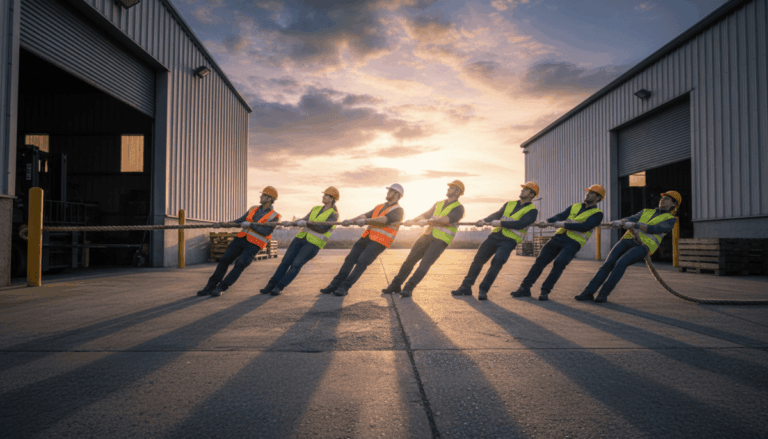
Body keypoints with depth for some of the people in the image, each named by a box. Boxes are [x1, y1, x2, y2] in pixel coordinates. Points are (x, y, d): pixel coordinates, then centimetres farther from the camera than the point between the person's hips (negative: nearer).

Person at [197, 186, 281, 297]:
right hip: (241, 238, 5)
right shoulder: (253, 209, 14)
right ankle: (210, 287, 4)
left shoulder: (274, 217, -4)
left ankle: (221, 288, -4)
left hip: (253, 245, -5)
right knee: (224, 260, -4)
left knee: (239, 265, -17)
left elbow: (265, 232, -17)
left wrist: (250, 224, -20)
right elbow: (240, 221, 12)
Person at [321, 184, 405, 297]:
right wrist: (351, 221, -9)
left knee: (362, 262, -20)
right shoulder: (379, 207, 22)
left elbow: (386, 220, -20)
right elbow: (366, 216, 9)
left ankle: (344, 287, -14)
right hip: (367, 237, 6)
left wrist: (366, 221, -30)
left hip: (379, 242, -6)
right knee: (350, 259, -4)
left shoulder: (398, 210, -2)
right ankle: (335, 285, 0)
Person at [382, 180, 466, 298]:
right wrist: (412, 220, -11)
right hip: (428, 235, 6)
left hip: (441, 241, -5)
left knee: (424, 264, -19)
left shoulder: (459, 208, -3)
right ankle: (395, 285, 11)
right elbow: (425, 215, 8)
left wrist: (427, 221, -31)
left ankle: (408, 289, -12)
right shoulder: (438, 204, 18)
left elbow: (446, 220, -20)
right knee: (410, 259, 1)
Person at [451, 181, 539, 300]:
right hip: (495, 235, 5)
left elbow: (521, 224, -14)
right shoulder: (509, 204, 19)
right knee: (478, 259, 1)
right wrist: (484, 220, -12)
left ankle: (483, 290, -9)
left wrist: (501, 223, -19)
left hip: (509, 241, -5)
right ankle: (466, 287, 11)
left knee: (497, 262, -23)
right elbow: (497, 214, 6)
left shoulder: (532, 211, 1)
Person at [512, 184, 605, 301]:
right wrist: (547, 222, -16)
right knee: (540, 261, -4)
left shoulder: (597, 214, 3)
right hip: (558, 238, 5)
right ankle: (525, 289, -1)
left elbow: (585, 227, -14)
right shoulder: (575, 206, 19)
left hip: (572, 243, -5)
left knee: (559, 263, -26)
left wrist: (564, 224, -19)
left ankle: (545, 291, -14)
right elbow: (560, 216, 3)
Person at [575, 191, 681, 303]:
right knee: (608, 264, -15)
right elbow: (629, 219, 8)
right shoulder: (646, 212, 27)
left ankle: (604, 293, -21)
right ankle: (588, 292, -15)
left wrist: (633, 224, -20)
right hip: (628, 240, 4)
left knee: (620, 263, -29)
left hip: (643, 246, -4)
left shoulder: (671, 219, 11)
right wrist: (618, 222, -16)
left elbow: (654, 229, -9)